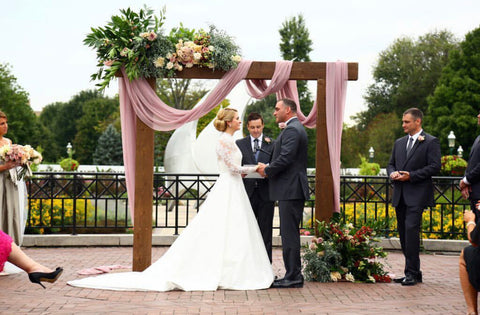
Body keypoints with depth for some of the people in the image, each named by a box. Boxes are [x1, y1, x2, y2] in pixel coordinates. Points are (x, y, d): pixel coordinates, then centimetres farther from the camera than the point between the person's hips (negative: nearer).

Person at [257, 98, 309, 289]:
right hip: (292, 189, 11)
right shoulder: (296, 128, 20)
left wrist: (267, 170, -9)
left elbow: (285, 158, -22)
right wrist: (269, 168, 12)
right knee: (290, 233, 13)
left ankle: (293, 277, -4)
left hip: (290, 190, -11)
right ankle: (293, 275, 18)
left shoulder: (291, 130, -13)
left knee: (289, 234, -8)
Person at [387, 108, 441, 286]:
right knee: (403, 233, 8)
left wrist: (411, 175, -15)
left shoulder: (431, 142, -2)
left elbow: (435, 167, -10)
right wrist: (392, 173, -1)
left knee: (411, 229, -17)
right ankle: (412, 272, 16)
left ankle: (412, 273, -12)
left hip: (417, 195, -7)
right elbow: (391, 164, 23)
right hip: (400, 195, 7)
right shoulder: (399, 143, 19)